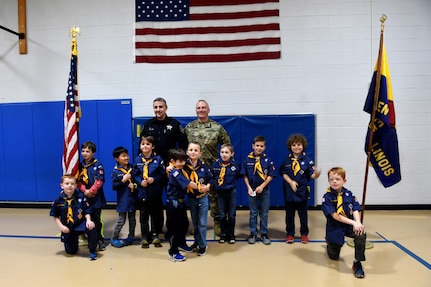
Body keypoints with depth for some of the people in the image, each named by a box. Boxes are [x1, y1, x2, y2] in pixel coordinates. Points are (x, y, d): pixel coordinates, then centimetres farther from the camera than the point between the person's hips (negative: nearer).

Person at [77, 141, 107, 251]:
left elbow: (99, 181, -11)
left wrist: (91, 191, -14)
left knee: (97, 218, 1)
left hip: (96, 197, -4)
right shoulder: (80, 166, 7)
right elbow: (78, 180, 4)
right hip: (84, 196, 4)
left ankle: (100, 240, 10)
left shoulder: (98, 165, -6)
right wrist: (84, 190, -11)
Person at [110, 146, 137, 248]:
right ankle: (114, 239, 20)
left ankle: (130, 237, 30)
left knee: (132, 219, 14)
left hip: (132, 198, 4)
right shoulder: (115, 171, -9)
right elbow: (114, 186, -11)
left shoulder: (132, 168, 1)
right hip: (122, 199, -4)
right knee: (121, 220, 2)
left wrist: (135, 185, -11)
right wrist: (123, 180, -21)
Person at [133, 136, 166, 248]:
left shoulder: (158, 159, -5)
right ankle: (144, 237, 22)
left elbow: (162, 174, -4)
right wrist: (140, 182, -13)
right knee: (143, 215, 10)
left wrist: (154, 179, -18)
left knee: (155, 214, 10)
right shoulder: (137, 160, 1)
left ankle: (155, 235, 25)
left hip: (155, 192, -1)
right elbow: (135, 175, 4)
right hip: (142, 192, 2)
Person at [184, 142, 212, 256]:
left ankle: (203, 244, 17)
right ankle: (197, 240, 34)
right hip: (191, 198, 2)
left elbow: (211, 179, 0)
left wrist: (207, 186, -16)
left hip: (203, 197, -2)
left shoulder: (203, 166, -11)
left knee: (202, 222, 4)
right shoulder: (184, 165, -12)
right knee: (194, 222, 17)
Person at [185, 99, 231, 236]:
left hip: (212, 166, -2)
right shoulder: (188, 127, 5)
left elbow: (227, 144, 3)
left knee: (214, 194, 4)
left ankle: (217, 221, 17)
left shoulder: (217, 127, -1)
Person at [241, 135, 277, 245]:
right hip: (252, 190, 0)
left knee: (264, 213, 9)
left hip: (264, 190, 0)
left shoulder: (268, 160, -6)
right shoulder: (247, 160, -4)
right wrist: (249, 188, -8)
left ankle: (264, 234, 22)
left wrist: (262, 186, -13)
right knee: (253, 213, 11)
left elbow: (271, 175, -6)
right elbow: (245, 176, 1)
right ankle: (253, 234, 22)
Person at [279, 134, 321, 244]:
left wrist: (316, 174, -36)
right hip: (289, 192, 2)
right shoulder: (287, 160, -1)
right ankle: (290, 234, 27)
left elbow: (312, 175, -14)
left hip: (302, 191, -2)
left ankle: (304, 234, 27)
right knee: (289, 214, 12)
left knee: (303, 214, 10)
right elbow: (283, 173, 2)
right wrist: (291, 182, -12)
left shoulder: (307, 160, -7)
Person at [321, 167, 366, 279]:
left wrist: (358, 223, -29)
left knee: (361, 235, -32)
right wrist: (353, 223, -28)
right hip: (335, 228, -2)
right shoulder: (327, 197, -13)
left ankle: (357, 263, -12)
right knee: (334, 257, 10)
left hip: (350, 226, 2)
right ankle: (329, 244, 47)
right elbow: (335, 216, -20)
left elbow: (355, 210, -9)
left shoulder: (349, 194, -2)